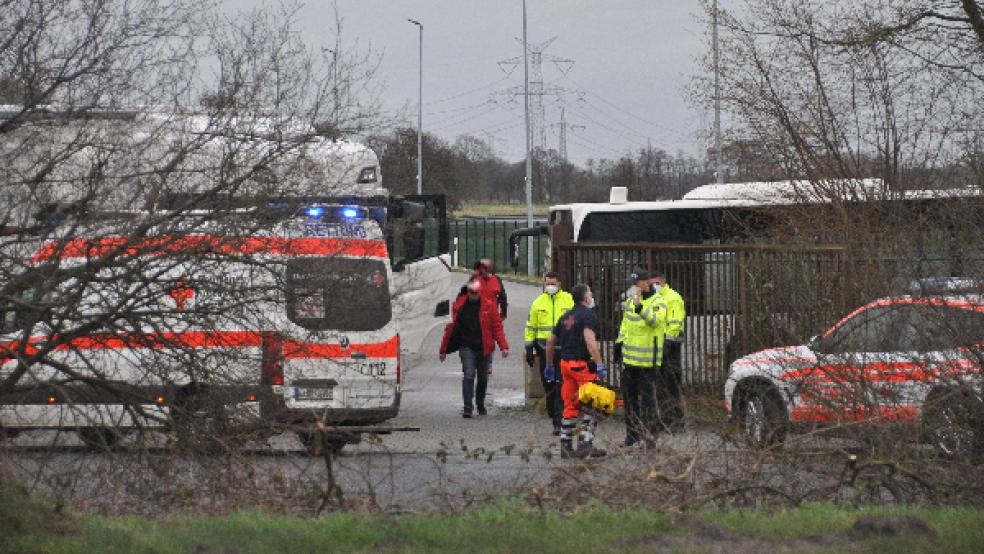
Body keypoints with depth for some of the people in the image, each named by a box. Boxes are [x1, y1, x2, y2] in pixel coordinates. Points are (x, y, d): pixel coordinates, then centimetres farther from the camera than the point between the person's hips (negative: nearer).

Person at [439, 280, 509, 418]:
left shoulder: (489, 306, 1)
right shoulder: (459, 306, 2)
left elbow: (497, 327, 0)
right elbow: (451, 328, 7)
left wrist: (504, 346, -10)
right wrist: (444, 350, 8)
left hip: (484, 348, 1)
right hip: (467, 347, -1)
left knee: (483, 378, 11)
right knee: (468, 375, -16)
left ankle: (480, 405, 30)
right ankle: (467, 406, -16)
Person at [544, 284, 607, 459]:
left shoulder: (566, 316, 15)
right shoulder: (588, 315, -10)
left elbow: (551, 341, 20)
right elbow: (589, 340, -24)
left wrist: (549, 365, 30)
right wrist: (600, 365, -25)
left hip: (565, 364, 8)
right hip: (583, 364, -8)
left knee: (570, 406, 13)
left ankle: (565, 445, 13)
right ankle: (585, 445, -5)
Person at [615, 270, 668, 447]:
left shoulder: (657, 302, -9)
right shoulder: (630, 300, 15)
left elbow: (655, 320, -27)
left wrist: (640, 307, -38)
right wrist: (619, 341, 17)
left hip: (647, 358, -8)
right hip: (630, 356, 8)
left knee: (647, 395, -4)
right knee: (629, 394, 12)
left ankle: (646, 432, 2)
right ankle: (632, 433, 21)